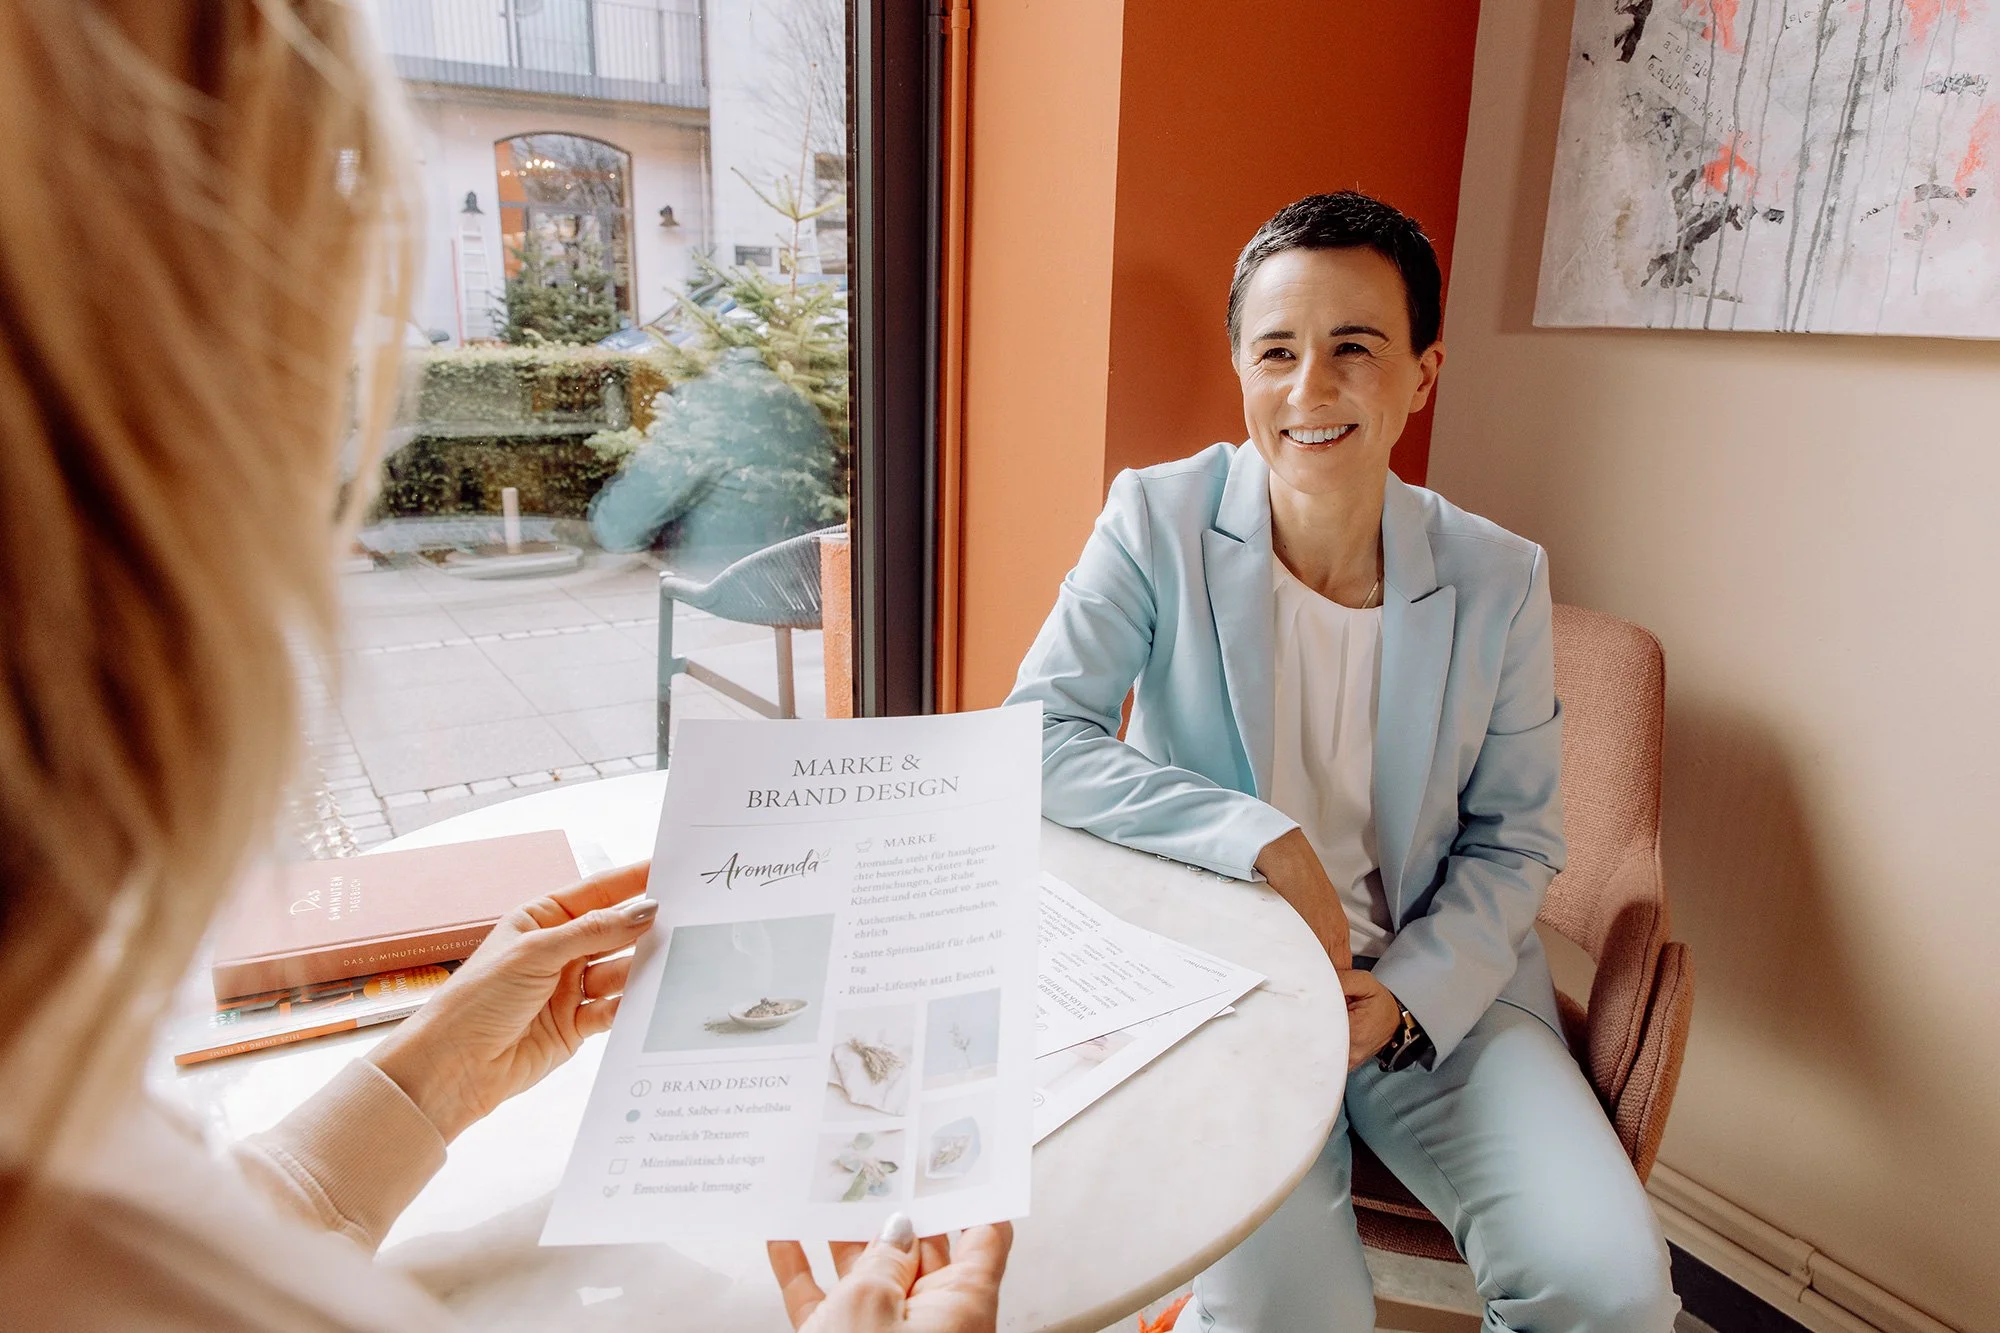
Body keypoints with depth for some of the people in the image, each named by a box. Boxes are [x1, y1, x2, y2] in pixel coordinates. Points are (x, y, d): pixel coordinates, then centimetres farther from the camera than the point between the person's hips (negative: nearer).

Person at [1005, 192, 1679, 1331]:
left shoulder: (1500, 579, -3)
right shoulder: (1160, 520, -8)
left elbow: (1516, 843, 5)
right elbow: (1034, 743, -13)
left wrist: (1406, 997, -12)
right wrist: (1265, 841, -22)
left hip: (1437, 981, 3)